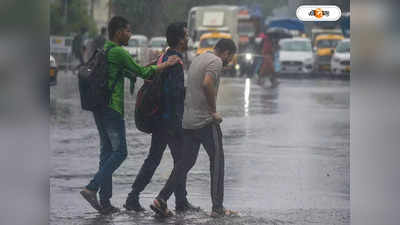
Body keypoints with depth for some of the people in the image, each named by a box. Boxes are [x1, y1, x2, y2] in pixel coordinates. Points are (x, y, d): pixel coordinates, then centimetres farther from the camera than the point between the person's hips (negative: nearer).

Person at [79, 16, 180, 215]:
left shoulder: (103, 50, 18)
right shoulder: (119, 52, -12)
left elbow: (129, 73, 25)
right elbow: (142, 72, -11)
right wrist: (165, 65, 0)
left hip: (98, 107, 10)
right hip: (112, 107, -10)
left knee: (107, 151, 10)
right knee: (119, 151, -5)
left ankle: (105, 201, 9)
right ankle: (92, 188, -14)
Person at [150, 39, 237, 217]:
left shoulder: (198, 59, 19)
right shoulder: (216, 62, -10)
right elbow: (207, 84, -28)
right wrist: (214, 111, -18)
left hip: (187, 120, 8)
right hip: (205, 121, -8)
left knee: (185, 162, 10)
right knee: (217, 161, 3)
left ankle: (161, 199, -1)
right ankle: (217, 208, 5)